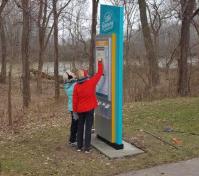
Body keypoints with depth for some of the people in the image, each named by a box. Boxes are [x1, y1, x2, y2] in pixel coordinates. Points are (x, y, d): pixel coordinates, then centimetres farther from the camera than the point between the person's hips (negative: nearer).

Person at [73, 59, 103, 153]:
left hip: (80, 110, 2)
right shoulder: (91, 82, -11)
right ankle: (87, 148, 3)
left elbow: (75, 100, -3)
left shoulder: (76, 86, -7)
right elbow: (99, 73, 1)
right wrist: (100, 63, 13)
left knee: (80, 127, 14)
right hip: (90, 109, -2)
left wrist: (75, 110, 7)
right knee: (88, 128, 2)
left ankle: (79, 146, 20)